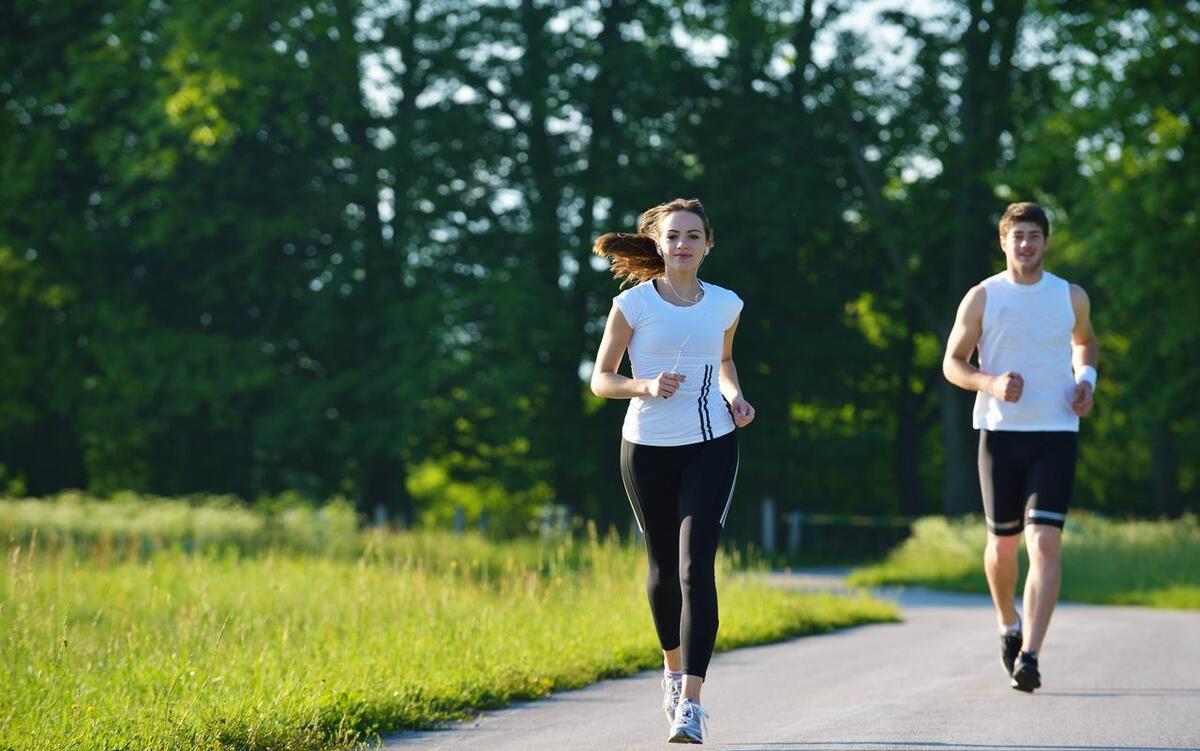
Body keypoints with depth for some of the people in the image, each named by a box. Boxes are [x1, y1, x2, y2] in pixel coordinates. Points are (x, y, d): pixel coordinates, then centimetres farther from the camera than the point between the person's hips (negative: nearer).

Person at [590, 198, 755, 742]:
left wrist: (734, 397, 3)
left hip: (711, 447, 0)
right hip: (648, 448, 0)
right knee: (664, 567, 14)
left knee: (696, 569, -14)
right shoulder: (633, 304, -5)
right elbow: (600, 379, -2)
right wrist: (645, 386, -21)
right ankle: (673, 669, 41)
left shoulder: (725, 305, 3)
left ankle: (691, 704, -19)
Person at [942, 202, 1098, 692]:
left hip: (1055, 434, 0)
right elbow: (952, 362, 4)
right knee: (1003, 542, 10)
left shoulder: (1071, 297, 6)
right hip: (1000, 432, 0)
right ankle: (1009, 625, 39)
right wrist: (990, 383, -15)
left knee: (1046, 541, -15)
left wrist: (1087, 378, 6)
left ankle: (1029, 656, -20)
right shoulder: (981, 298, 1)